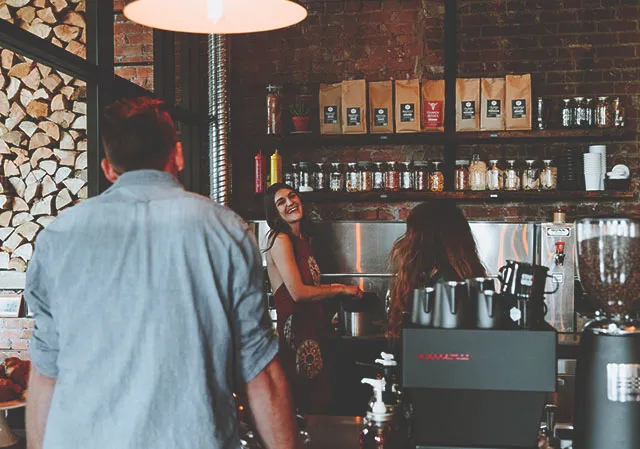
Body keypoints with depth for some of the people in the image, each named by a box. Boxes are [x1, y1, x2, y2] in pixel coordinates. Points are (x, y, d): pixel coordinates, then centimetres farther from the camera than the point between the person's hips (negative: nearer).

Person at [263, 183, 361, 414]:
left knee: (322, 403, 13)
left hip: (313, 329, 9)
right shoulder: (281, 239, -13)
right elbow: (298, 292, -19)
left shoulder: (302, 238, 15)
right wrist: (341, 289, -9)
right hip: (294, 328, -9)